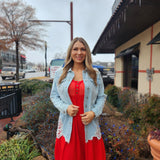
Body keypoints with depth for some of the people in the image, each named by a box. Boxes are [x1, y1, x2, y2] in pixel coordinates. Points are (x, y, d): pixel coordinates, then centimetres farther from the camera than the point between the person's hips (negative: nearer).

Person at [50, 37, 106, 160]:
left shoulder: (95, 74, 4)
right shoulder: (60, 73, 4)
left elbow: (101, 97, 6)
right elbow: (54, 96, 7)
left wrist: (94, 113, -10)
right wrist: (66, 108, -10)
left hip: (89, 126, 0)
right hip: (68, 126, 0)